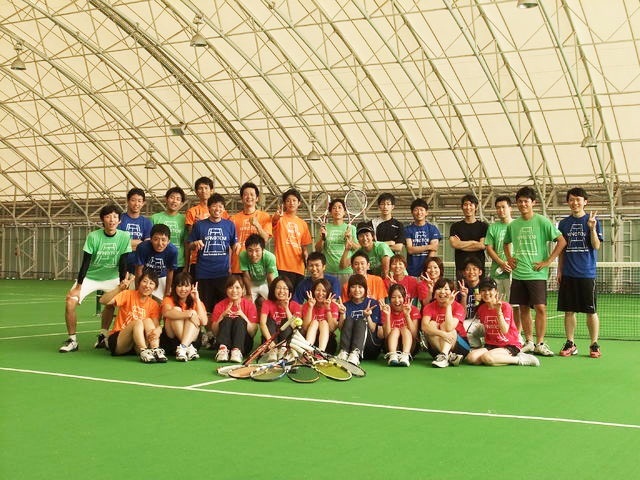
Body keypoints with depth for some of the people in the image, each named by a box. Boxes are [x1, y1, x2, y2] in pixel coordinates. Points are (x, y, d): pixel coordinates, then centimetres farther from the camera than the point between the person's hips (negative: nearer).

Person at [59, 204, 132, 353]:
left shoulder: (125, 237, -14)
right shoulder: (93, 236, -18)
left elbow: (122, 263, -9)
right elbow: (86, 262, -17)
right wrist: (78, 286, -19)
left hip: (111, 278, 2)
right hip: (90, 277, -2)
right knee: (70, 301, -16)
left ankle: (103, 336, 11)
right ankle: (72, 340, -3)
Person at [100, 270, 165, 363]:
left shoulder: (154, 305, 4)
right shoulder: (128, 295, -6)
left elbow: (157, 325, -8)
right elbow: (103, 301, -20)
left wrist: (158, 330, -33)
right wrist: (120, 288, -35)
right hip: (117, 342, -3)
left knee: (148, 321, -21)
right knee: (138, 322, -27)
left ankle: (156, 350, -37)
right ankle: (144, 352, -45)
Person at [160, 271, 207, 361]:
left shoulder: (196, 303, 8)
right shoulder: (169, 300, 2)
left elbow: (204, 322, -12)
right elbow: (166, 313, -25)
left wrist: (197, 299, -12)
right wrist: (189, 314, -38)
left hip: (191, 340, 1)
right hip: (170, 340, -1)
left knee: (193, 313, -20)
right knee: (176, 309, -20)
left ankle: (183, 347, -40)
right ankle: (188, 348, -35)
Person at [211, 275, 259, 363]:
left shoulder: (249, 305, 1)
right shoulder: (220, 306, 4)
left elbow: (253, 332, -7)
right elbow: (214, 332, -3)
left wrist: (243, 316, -21)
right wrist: (222, 315, -17)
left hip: (243, 344, -1)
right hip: (225, 342, 1)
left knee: (239, 320, -25)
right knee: (227, 320, -23)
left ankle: (237, 351, -44)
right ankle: (223, 350, -42)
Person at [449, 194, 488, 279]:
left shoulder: (483, 226, 8)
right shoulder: (455, 226, 12)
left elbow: (482, 245, -4)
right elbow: (454, 244, -3)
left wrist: (461, 244, -2)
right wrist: (473, 242, -3)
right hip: (461, 268, 1)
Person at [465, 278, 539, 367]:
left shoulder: (505, 306, -10)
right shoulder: (481, 309, 7)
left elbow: (505, 331, -21)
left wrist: (498, 310, -28)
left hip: (510, 346, -6)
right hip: (491, 345, 6)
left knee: (487, 357, -35)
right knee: (471, 357, -24)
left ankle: (519, 359, -15)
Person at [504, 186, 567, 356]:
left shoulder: (542, 221, -5)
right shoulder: (513, 225, 9)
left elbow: (562, 241, -7)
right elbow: (506, 243, 28)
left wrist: (547, 261, -9)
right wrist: (509, 259, 12)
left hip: (536, 273, -4)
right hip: (518, 274, 4)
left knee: (540, 307, -8)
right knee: (523, 308, 8)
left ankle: (540, 344, 0)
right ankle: (529, 342, 17)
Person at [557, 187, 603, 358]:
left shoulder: (592, 221, 0)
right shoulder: (563, 223, 10)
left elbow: (596, 246, -7)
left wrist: (592, 228, -22)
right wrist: (559, 270, 10)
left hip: (587, 274, -3)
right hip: (568, 275, 3)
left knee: (591, 311, 1)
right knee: (569, 310, 5)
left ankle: (594, 345, 9)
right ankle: (570, 344, 13)